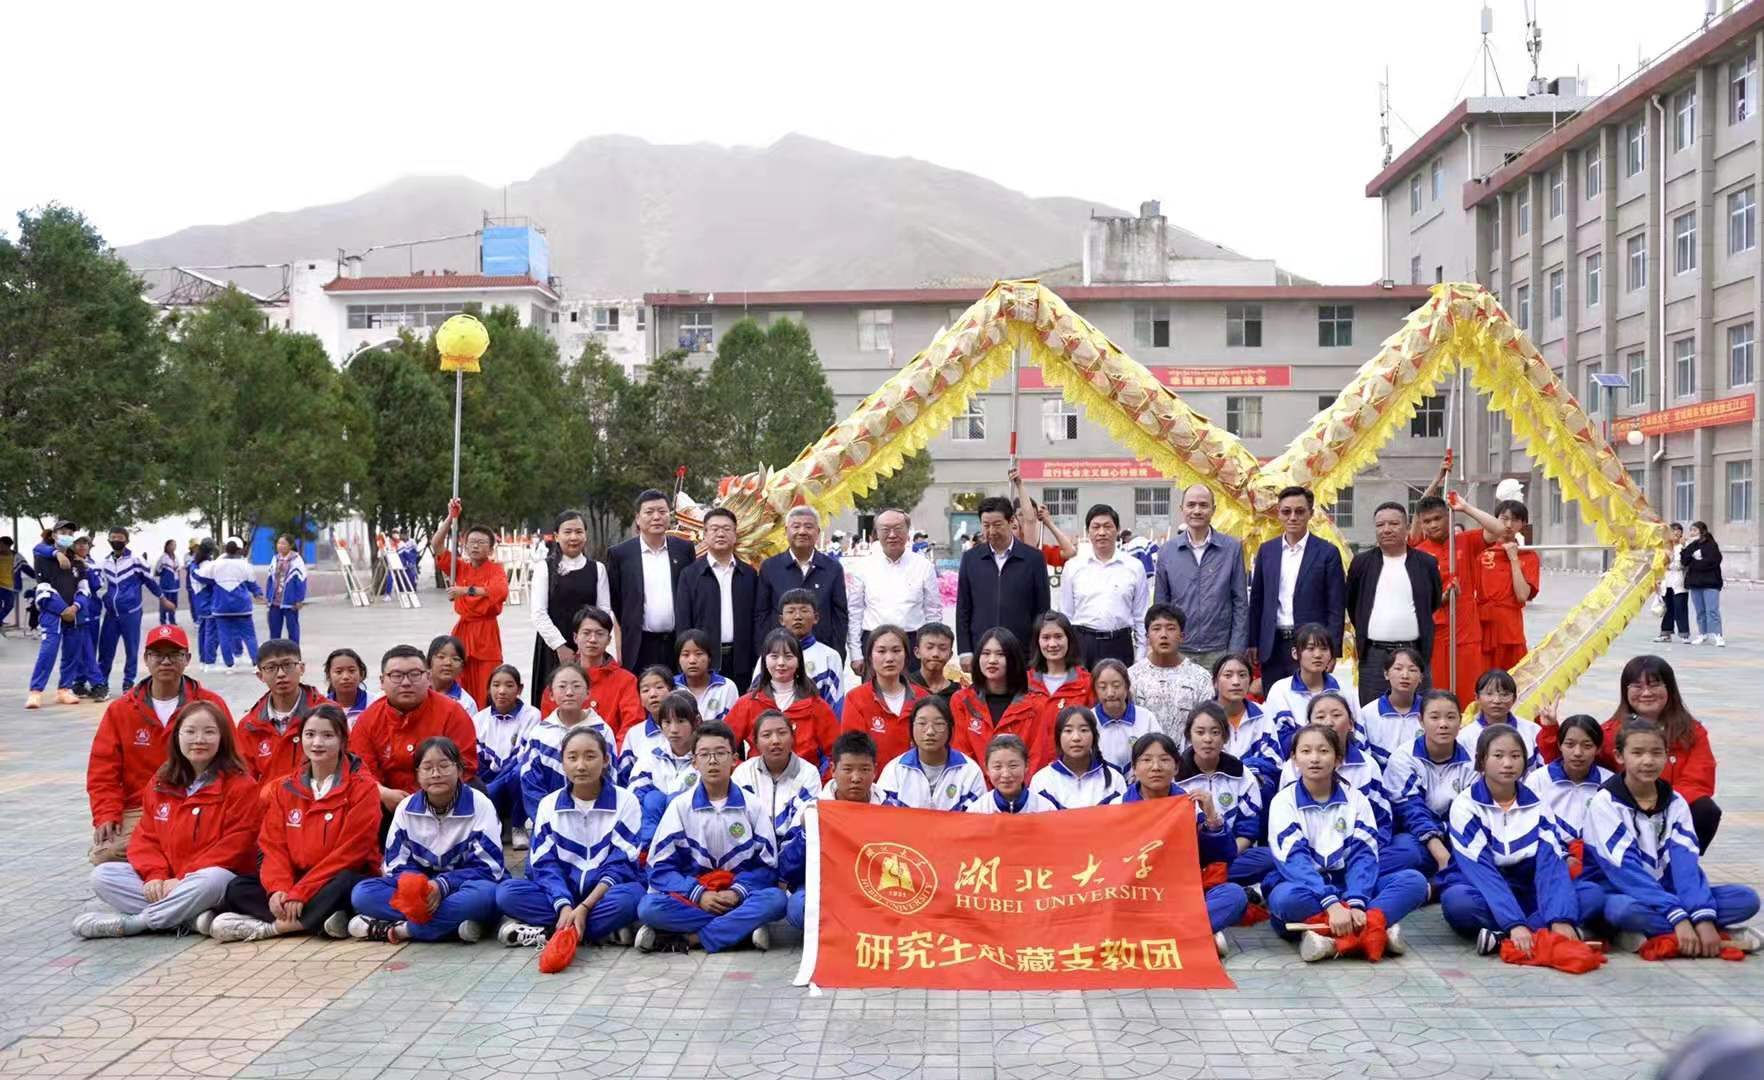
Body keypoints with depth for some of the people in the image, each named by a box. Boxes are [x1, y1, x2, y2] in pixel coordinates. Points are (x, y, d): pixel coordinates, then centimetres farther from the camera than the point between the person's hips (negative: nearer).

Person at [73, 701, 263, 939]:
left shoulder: (240, 786, -8)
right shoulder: (160, 783, 10)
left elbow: (233, 847, -14)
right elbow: (145, 837, 7)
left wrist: (183, 880, -18)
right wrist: (155, 876, -12)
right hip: (165, 880, 6)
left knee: (212, 880, -39)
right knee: (102, 875, -11)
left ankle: (130, 922, -23)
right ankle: (192, 917, -26)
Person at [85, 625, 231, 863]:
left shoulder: (211, 704, 5)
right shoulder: (119, 710, 9)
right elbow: (102, 771, 6)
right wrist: (106, 815, -7)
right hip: (137, 812, 2)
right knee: (104, 853, -25)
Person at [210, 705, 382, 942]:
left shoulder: (363, 788, -6)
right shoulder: (284, 788, 9)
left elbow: (348, 852, -13)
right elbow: (273, 845, 2)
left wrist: (301, 892, -19)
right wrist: (278, 888, -17)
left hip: (339, 881, -5)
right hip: (294, 881, 5)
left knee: (345, 884, -36)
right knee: (237, 888, -13)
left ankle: (271, 926, -25)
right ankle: (317, 919, -28)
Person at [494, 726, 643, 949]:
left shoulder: (625, 801, -4)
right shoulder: (549, 804, 4)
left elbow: (621, 865, -10)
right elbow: (545, 865, -5)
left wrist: (583, 908, -23)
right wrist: (565, 907, -24)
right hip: (562, 894, 2)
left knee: (631, 896, -37)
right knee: (507, 891, -24)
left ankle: (547, 931, -25)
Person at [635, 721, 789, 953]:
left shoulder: (751, 805, 4)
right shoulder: (680, 806, 3)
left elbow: (767, 865, 2)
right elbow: (661, 868, -2)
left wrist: (737, 892, -16)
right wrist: (698, 894, -17)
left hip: (738, 898, 0)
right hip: (692, 898, 0)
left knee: (776, 899, -31)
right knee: (649, 907, -30)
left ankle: (689, 938, -25)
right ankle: (742, 928, -24)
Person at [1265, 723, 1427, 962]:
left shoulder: (1355, 799, 4)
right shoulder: (1284, 801, -4)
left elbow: (1364, 854, -7)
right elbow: (1294, 859, -17)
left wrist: (1355, 904, -26)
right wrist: (1330, 904, -33)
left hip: (1347, 886, 3)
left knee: (1414, 881, -20)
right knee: (1286, 897, -39)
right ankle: (1377, 927, -35)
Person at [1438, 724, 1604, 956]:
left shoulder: (1538, 806, 1)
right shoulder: (1466, 805, -11)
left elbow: (1551, 865, -12)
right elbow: (1481, 871, -22)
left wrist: (1560, 919, -30)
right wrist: (1514, 923, -35)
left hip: (1526, 896, 5)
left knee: (1593, 894, -19)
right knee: (1455, 900, -38)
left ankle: (1502, 938, -31)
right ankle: (1540, 932, -30)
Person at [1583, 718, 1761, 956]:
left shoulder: (1675, 804, 4)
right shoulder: (1606, 803, -9)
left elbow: (1686, 863, -9)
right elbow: (1626, 869, -18)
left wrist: (1704, 918, -25)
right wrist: (1678, 917, -28)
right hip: (1624, 897, -5)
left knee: (1747, 898, -14)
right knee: (1625, 909, -40)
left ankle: (1652, 933, -21)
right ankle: (1722, 935, -25)